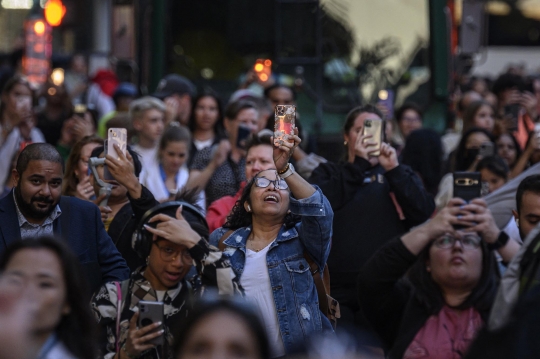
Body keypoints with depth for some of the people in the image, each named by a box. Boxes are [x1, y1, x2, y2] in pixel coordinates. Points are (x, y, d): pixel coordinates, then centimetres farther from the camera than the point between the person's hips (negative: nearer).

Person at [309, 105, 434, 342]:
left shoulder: (400, 174, 17)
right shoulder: (328, 172, 15)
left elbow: (424, 213, 0)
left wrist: (393, 169, -8)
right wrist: (359, 165, -5)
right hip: (338, 288, -1)